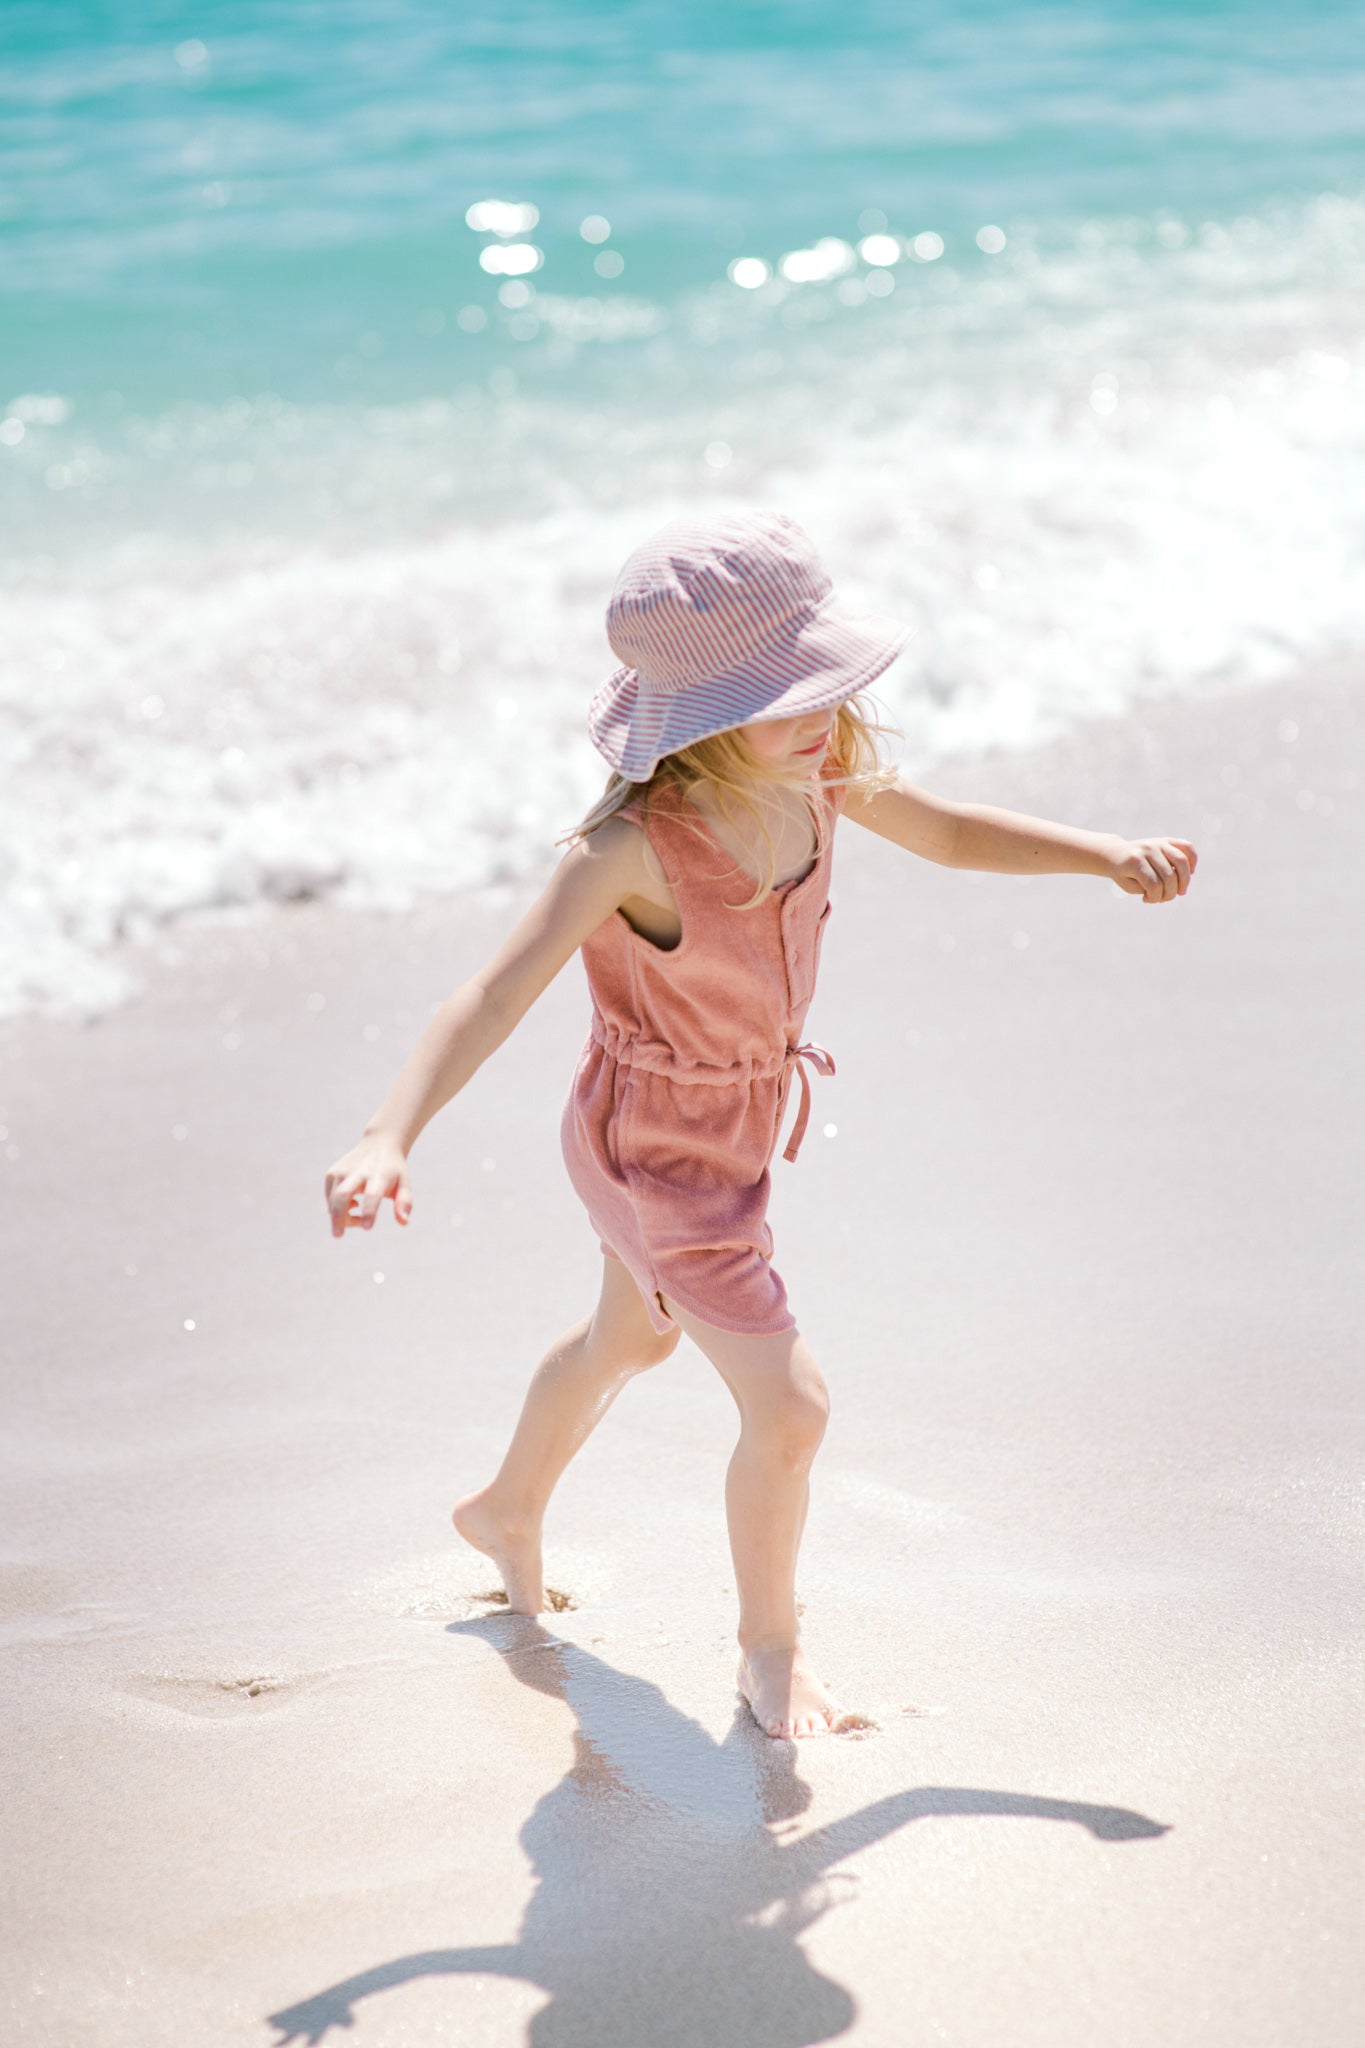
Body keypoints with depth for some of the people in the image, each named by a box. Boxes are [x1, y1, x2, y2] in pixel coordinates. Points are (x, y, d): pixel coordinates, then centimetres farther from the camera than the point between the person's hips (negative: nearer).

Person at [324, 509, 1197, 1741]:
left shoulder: (818, 774, -14)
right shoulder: (635, 845, -35)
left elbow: (950, 832, 5)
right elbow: (495, 999, -40)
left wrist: (1110, 854, -6)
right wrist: (389, 1140, -53)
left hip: (741, 1118, 8)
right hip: (658, 1153, -8)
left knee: (632, 1340, 31)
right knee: (790, 1407, -7)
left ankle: (510, 1513, 60)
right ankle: (771, 1644, 22)